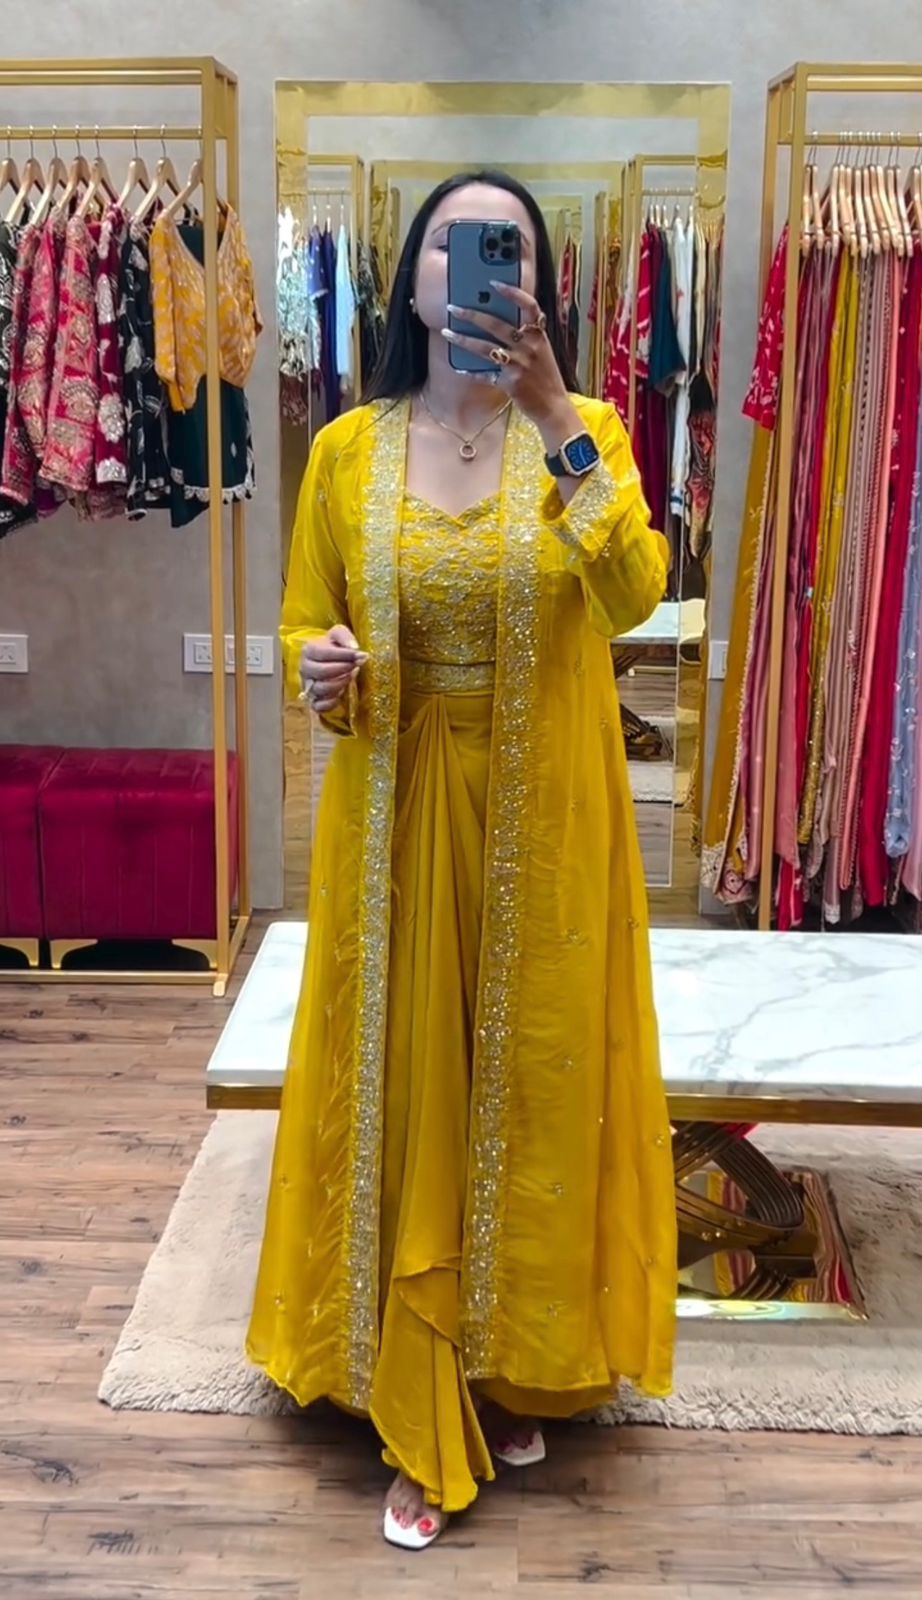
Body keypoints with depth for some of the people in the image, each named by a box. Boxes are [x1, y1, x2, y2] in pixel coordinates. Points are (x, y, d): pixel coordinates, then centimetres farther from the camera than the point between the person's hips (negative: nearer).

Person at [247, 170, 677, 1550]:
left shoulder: (586, 434, -2)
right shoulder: (349, 449, 1)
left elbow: (633, 597, -19)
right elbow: (305, 625, 8)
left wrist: (558, 422, -25)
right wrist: (319, 671, -15)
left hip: (545, 817, 0)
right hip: (397, 817, 1)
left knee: (533, 1082, 10)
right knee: (402, 1087, 5)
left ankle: (520, 1363, 35)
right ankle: (418, 1415, 23)